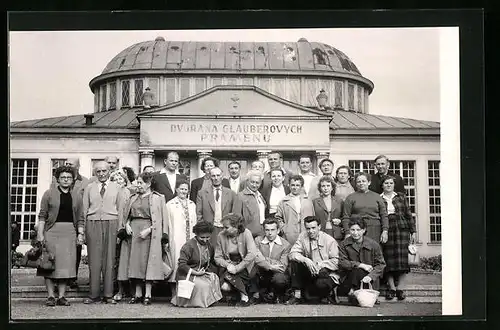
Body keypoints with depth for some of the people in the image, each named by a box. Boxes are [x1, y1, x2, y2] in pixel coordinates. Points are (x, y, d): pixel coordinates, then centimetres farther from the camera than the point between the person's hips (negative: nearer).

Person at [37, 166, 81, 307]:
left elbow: (79, 217, 14)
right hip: (52, 231, -2)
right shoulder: (49, 194, 5)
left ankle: (62, 296, 2)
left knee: (66, 263, -2)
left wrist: (80, 234, 4)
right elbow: (42, 215, 1)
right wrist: (40, 234, -7)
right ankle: (50, 296, 2)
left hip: (70, 232, 2)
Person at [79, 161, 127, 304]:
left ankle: (108, 295, 1)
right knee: (94, 260, -2)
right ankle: (93, 294, 2)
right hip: (93, 224, 0)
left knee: (109, 259, -2)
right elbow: (84, 209, 13)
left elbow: (120, 209, 10)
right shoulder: (89, 188, 14)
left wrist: (120, 228, 2)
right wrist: (81, 228, 5)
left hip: (111, 224, 0)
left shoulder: (116, 188, 12)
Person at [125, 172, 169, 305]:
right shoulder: (133, 198, 15)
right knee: (135, 260, 4)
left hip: (149, 232, -5)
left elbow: (160, 219, -6)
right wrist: (127, 224, 1)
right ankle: (138, 294, 11)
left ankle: (147, 295, -1)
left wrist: (148, 230, -16)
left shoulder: (157, 198, -1)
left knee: (148, 260, -6)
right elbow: (127, 215, 21)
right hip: (134, 230, 5)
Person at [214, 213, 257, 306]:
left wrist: (237, 268, -25)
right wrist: (227, 265, -18)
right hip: (228, 265, 3)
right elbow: (217, 257, 2)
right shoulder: (221, 236, -2)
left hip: (243, 266, -3)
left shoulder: (245, 233, -11)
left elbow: (252, 253, -22)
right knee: (225, 287, -23)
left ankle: (245, 297, -12)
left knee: (229, 276, -31)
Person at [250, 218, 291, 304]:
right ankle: (256, 294, -4)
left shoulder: (285, 245, -3)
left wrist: (265, 260, -15)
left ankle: (278, 296, 1)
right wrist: (271, 267, -26)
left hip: (277, 275, -2)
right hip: (262, 274, 2)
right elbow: (257, 259, -13)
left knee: (279, 279, -34)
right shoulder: (258, 240, 3)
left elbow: (282, 267, -10)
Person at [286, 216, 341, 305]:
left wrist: (320, 264, -24)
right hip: (310, 273, 4)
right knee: (295, 262, -17)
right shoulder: (303, 237, 1)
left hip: (328, 274, -4)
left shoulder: (330, 240, -9)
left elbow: (336, 262, -13)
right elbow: (292, 254, -9)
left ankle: (329, 294, 4)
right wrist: (306, 260, -26)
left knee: (321, 284, -36)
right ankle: (297, 295, -12)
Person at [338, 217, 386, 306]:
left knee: (357, 271, -33)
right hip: (351, 276, 2)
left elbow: (381, 264, -5)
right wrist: (360, 265, -20)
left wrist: (371, 276, -23)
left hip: (368, 277, -1)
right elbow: (341, 263, -10)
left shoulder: (373, 244, -6)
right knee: (340, 291, -24)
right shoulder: (344, 244, -1)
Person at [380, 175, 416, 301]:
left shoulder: (401, 197, 14)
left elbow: (408, 215, 13)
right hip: (385, 230, -1)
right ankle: (391, 287, 1)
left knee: (402, 257, -7)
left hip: (401, 229, 1)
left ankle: (400, 288, -3)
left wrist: (413, 231, 6)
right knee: (388, 258, -5)